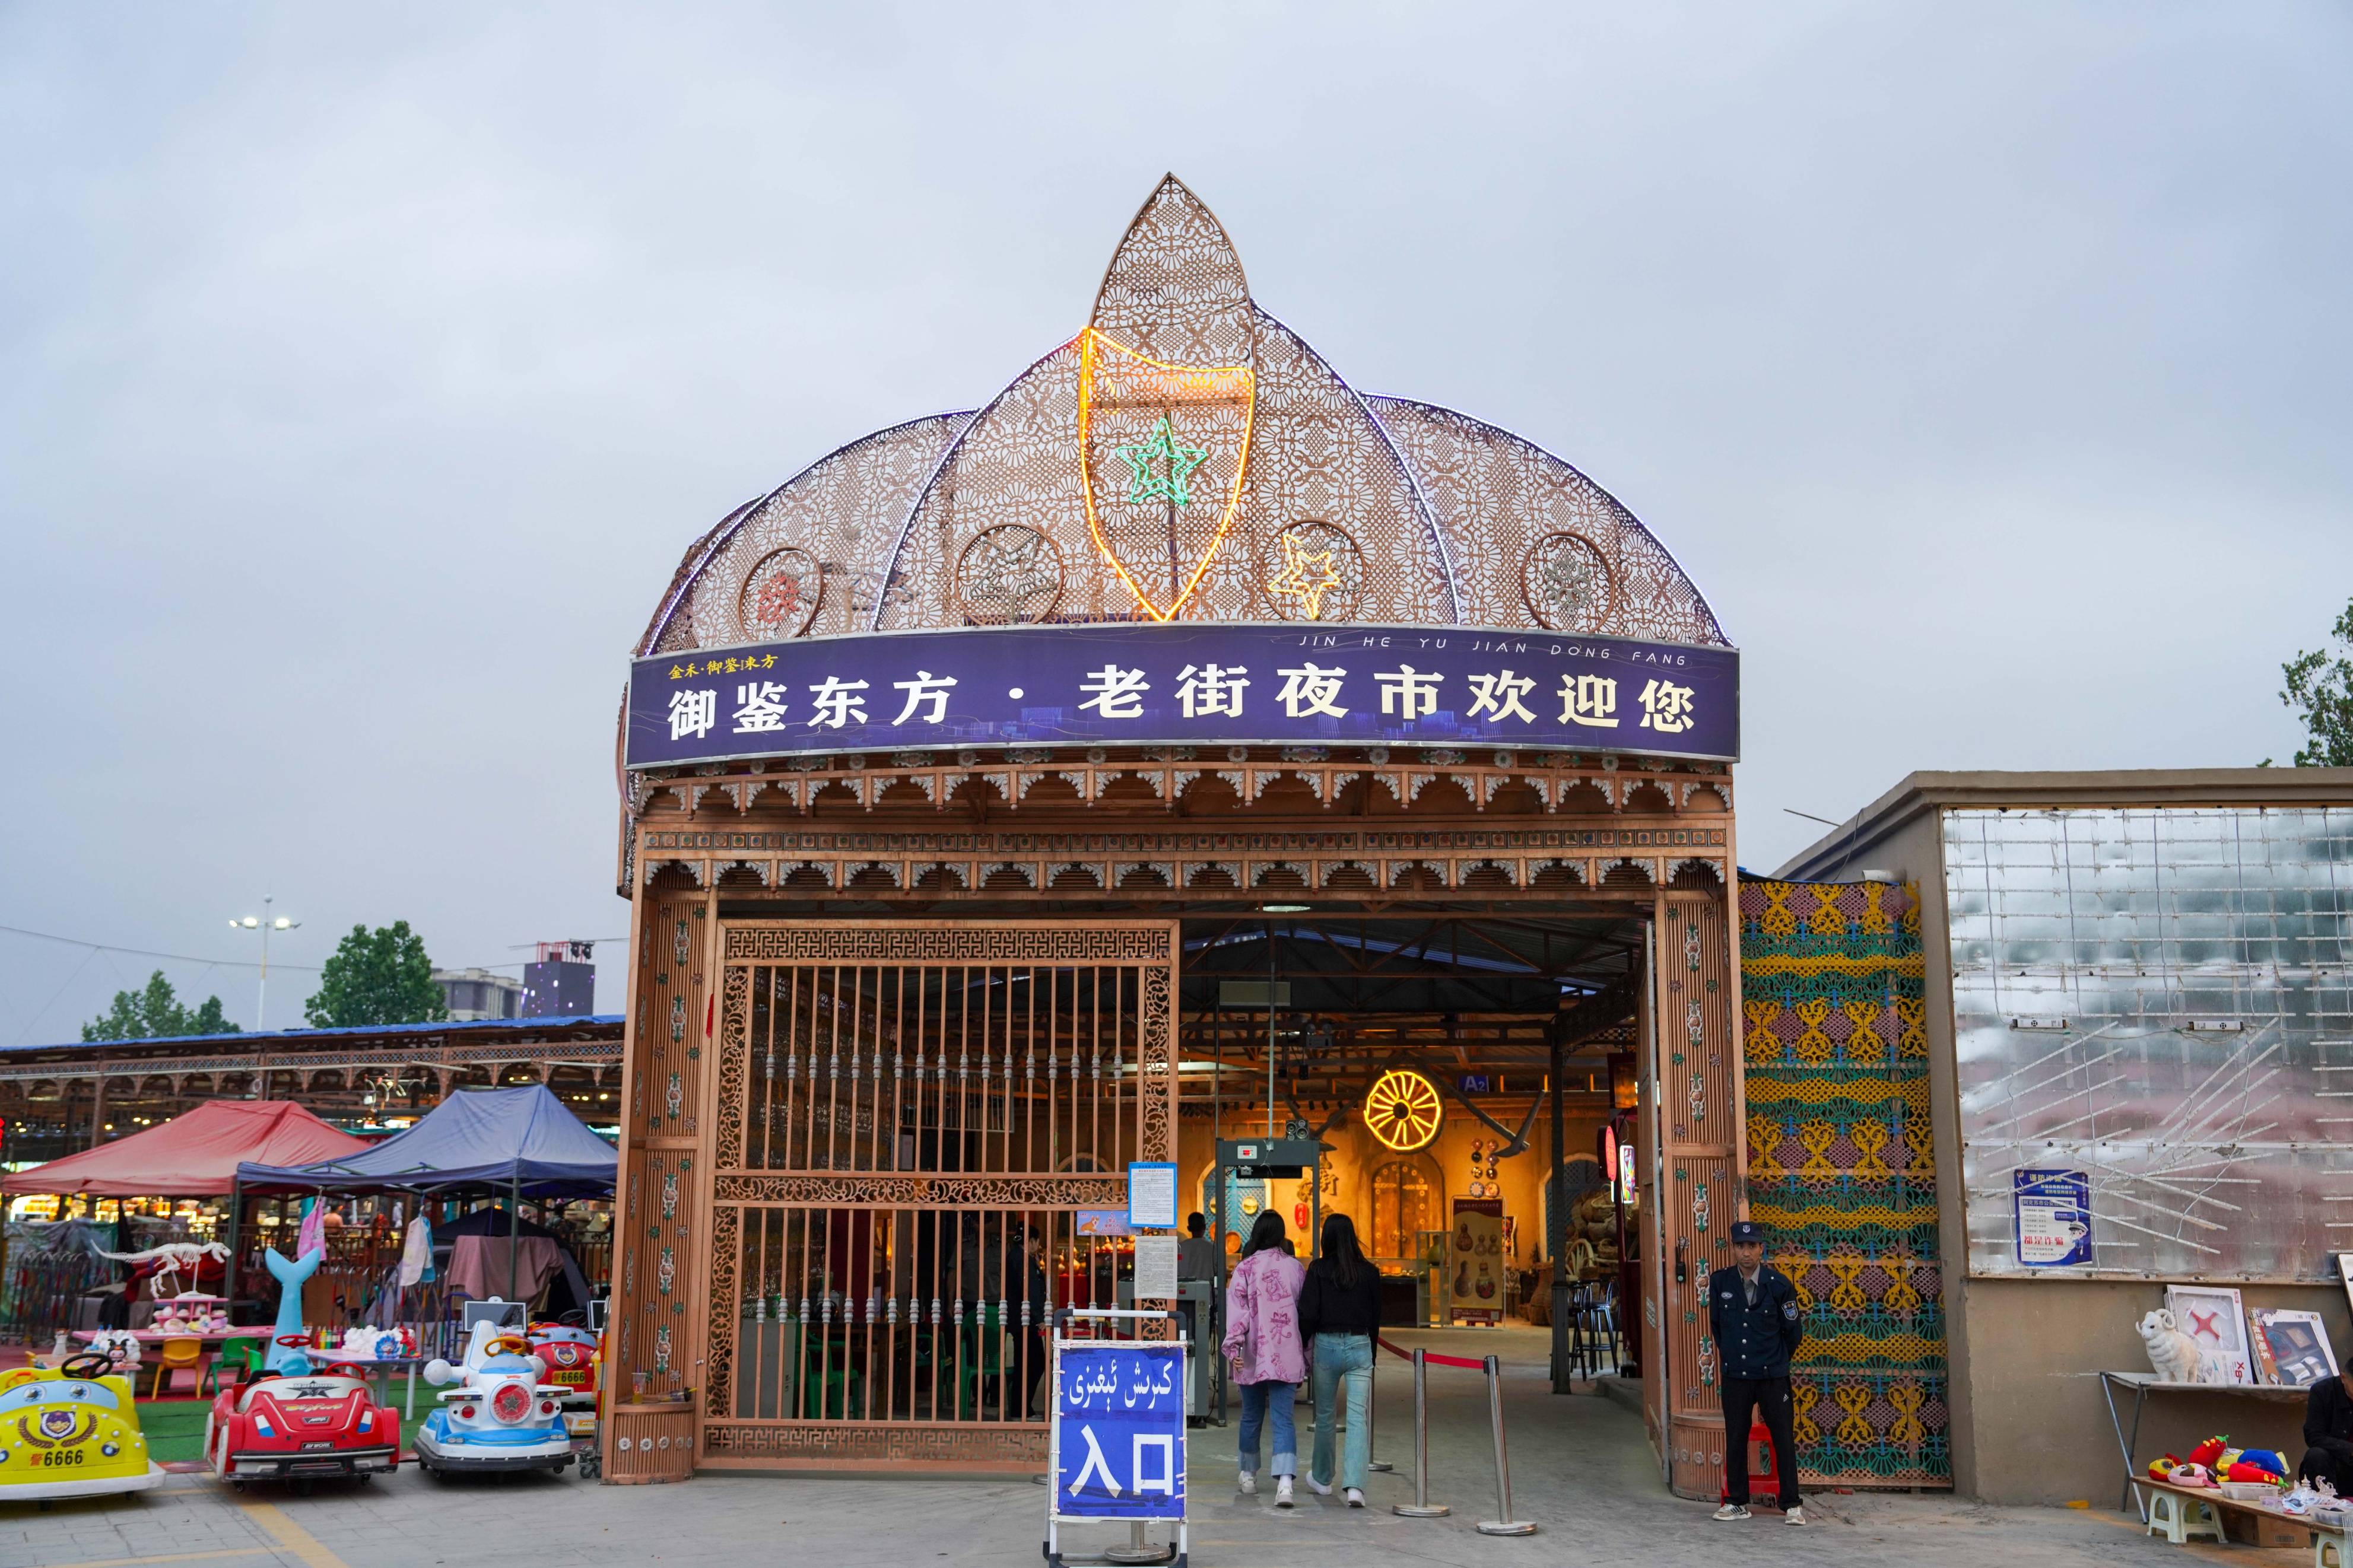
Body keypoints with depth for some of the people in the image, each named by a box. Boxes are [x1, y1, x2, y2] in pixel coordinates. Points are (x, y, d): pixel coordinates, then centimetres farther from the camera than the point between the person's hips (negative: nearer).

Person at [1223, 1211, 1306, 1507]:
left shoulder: (1245, 1268, -3)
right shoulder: (1296, 1268, 5)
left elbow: (1237, 1310, -11)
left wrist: (1234, 1346, -12)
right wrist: (1307, 1355, 19)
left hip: (1253, 1355, -1)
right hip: (1287, 1356, 1)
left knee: (1251, 1416, 16)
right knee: (1283, 1418, -3)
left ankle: (1249, 1476, 29)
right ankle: (1285, 1481, -20)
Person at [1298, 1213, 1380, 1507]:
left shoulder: (1319, 1269, -6)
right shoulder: (1370, 1272, 1)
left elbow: (1307, 1313, -8)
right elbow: (1376, 1317, 8)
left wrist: (1305, 1346, 6)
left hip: (1327, 1344, -1)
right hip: (1360, 1346, 1)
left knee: (1324, 1415, 16)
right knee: (1358, 1417, -3)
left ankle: (1322, 1480, 31)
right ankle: (1355, 1486, -17)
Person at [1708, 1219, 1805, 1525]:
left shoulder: (1779, 1284, -8)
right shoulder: (1720, 1282, -1)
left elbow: (1794, 1330, 3)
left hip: (1773, 1377, -2)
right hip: (1735, 1376, 2)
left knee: (1784, 1439, 1)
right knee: (1735, 1440, 8)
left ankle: (1791, 1505, 10)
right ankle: (1737, 1503, 19)